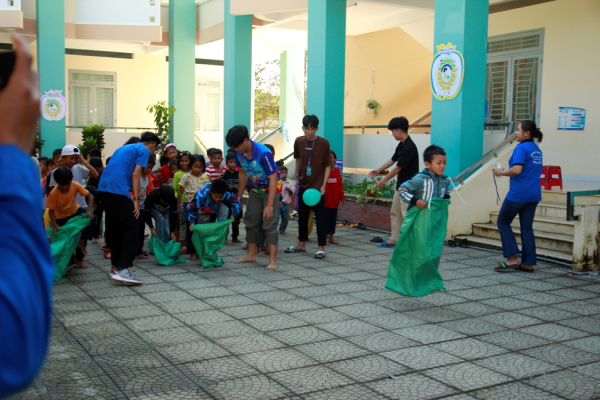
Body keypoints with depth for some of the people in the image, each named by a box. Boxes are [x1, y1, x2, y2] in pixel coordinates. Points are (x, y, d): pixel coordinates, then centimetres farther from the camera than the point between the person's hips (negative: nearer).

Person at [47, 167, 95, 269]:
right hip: (61, 216, -2)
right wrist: (55, 225, -33)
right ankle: (68, 263, 15)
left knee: (90, 218, -25)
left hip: (74, 210, 2)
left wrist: (89, 210, -34)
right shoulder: (53, 194, -27)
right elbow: (51, 210, -19)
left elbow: (89, 196, -18)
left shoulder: (75, 185, -22)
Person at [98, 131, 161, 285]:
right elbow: (135, 174, -6)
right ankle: (123, 269, -15)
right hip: (118, 190, -9)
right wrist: (136, 200, -8)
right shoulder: (144, 151, 5)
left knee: (114, 229, 16)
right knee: (132, 229, -6)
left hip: (103, 188, 9)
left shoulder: (124, 148, 29)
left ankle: (116, 266, 21)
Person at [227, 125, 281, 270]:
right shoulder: (239, 153, -11)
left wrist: (269, 205, -29)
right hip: (255, 189, 7)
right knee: (250, 222, 10)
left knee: (269, 224, -12)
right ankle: (251, 254, 23)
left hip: (271, 188, -7)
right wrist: (238, 197, 8)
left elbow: (273, 179, -27)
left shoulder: (263, 153, -32)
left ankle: (272, 260, -9)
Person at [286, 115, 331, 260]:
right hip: (303, 184, 5)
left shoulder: (323, 143, -11)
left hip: (318, 186, -5)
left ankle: (321, 248, 4)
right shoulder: (299, 142, 0)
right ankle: (301, 244, 27)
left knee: (320, 216, -2)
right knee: (302, 215, 14)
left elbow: (328, 166, -8)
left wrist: (324, 185, -14)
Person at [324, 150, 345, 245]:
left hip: (334, 201, 5)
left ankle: (331, 238, 24)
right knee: (324, 219, 0)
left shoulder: (337, 171, 5)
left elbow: (340, 185, 9)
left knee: (333, 219, 12)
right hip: (324, 201, -5)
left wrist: (342, 197, 7)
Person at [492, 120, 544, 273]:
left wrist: (501, 172, -8)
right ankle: (528, 263, 10)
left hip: (518, 194, -8)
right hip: (534, 194, 8)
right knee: (527, 227, 10)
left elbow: (517, 170, -24)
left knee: (503, 222, 6)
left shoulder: (521, 148, -13)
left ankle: (512, 259, 0)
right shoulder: (537, 150, 14)